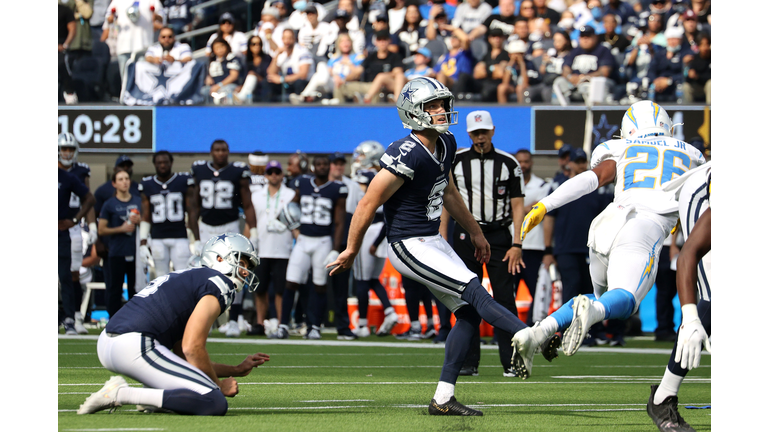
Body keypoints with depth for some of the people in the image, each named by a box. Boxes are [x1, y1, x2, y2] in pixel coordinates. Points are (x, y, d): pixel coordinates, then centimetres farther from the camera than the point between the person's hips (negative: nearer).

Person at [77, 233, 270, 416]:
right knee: (216, 404, -15)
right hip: (136, 347, -11)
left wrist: (237, 370, 32)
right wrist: (218, 385, 6)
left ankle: (150, 397, 6)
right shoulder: (219, 284, -1)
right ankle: (120, 394, -18)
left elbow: (185, 358, 29)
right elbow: (192, 349, -9)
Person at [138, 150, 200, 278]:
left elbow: (192, 213, 3)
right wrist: (143, 244, 4)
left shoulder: (184, 181, 3)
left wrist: (197, 241, -2)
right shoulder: (147, 185, 9)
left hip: (180, 238, -2)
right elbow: (145, 217, 11)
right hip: (157, 240, 2)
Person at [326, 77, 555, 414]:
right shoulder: (408, 155, -23)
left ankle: (443, 399, 5)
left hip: (433, 243, 10)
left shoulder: (445, 146, 5)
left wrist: (475, 232, 31)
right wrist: (351, 250, -9)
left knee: (468, 313, 4)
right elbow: (369, 204, -18)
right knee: (474, 293, -18)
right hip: (410, 247, -10)